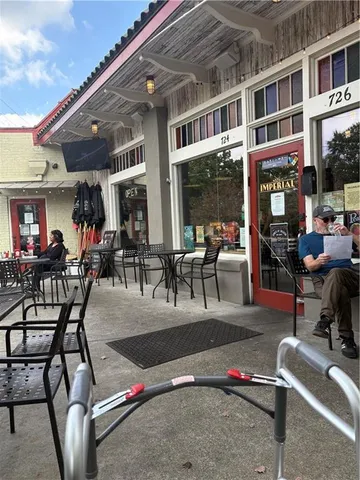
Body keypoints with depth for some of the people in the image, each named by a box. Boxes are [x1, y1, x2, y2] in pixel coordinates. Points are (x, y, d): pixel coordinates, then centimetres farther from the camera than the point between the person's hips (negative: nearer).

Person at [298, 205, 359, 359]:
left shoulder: (340, 234, 23)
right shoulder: (305, 239, 17)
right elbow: (310, 266, 2)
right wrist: (319, 261, -22)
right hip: (321, 279, -1)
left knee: (335, 272, -38)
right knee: (341, 292, -37)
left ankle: (325, 320, -49)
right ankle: (347, 338, -33)